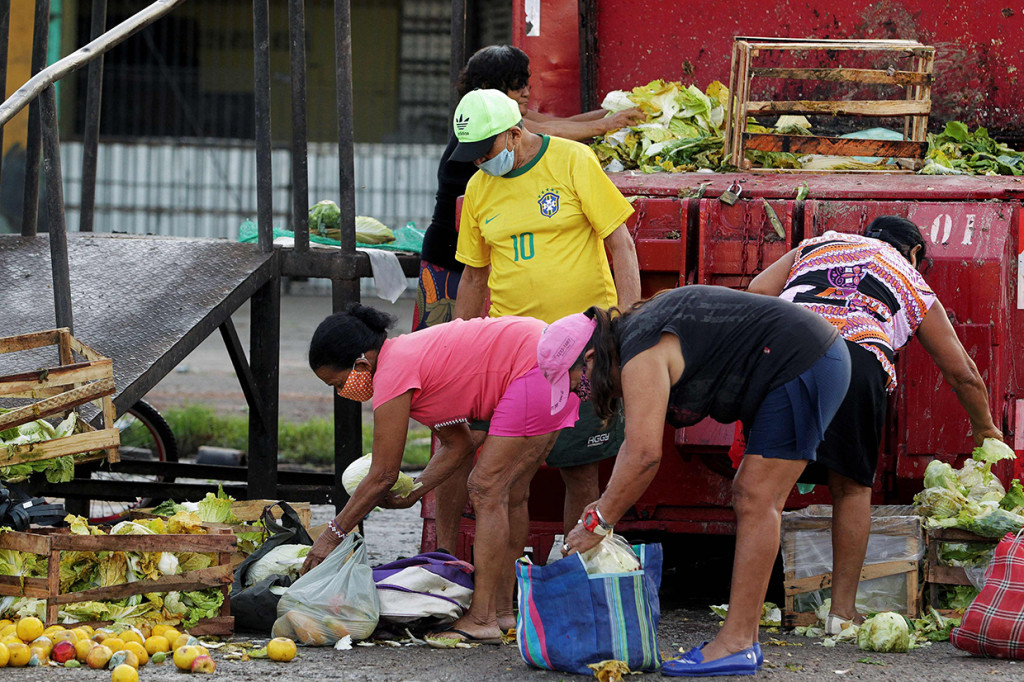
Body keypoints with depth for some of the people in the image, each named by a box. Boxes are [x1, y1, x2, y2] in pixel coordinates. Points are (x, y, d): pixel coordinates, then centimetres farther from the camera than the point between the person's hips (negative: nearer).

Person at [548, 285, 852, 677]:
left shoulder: (641, 358, -18)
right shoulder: (637, 335, 14)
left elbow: (644, 455, -24)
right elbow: (637, 442, 21)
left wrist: (598, 523, -17)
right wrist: (607, 503, 12)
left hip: (802, 366, -11)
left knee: (757, 503, -11)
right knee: (749, 497, 11)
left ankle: (736, 644, -13)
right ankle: (744, 639, 10)